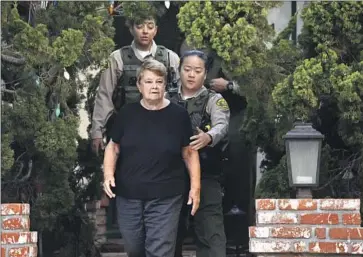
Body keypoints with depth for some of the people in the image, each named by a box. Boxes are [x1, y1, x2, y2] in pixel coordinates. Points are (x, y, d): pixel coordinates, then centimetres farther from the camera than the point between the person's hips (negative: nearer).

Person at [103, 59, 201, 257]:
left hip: (165, 198, -2)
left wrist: (195, 185, -2)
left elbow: (190, 153, 4)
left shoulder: (178, 115, -1)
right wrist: (108, 174, -7)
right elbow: (113, 147, 9)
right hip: (128, 196, 2)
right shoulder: (127, 113, 2)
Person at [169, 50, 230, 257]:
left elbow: (222, 125, -17)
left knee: (211, 233, -11)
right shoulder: (169, 102, 12)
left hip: (205, 176, -4)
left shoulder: (214, 100, 1)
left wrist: (208, 137, -40)